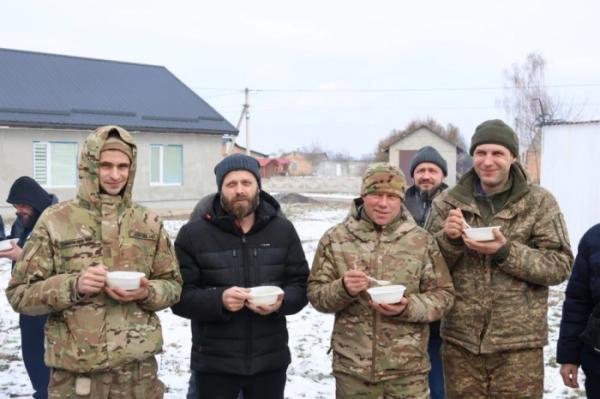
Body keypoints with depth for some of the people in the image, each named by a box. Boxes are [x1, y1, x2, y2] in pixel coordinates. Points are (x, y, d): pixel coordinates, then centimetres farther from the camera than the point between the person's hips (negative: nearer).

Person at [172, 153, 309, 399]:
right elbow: (180, 296, -7)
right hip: (214, 362, -2)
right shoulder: (193, 234, -6)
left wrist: (282, 301, -17)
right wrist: (219, 300, -25)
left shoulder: (282, 230, 3)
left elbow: (301, 286, 5)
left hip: (270, 360, 2)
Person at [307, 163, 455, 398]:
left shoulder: (422, 241, 1)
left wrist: (408, 308, -16)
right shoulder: (336, 238, 2)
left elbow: (443, 294, 2)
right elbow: (315, 293, 2)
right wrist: (342, 289, -18)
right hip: (352, 368, 1)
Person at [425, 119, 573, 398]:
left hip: (518, 343, -1)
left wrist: (505, 251, -20)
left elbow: (561, 265, -6)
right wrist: (448, 238, -15)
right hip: (460, 341, 2)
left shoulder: (539, 202, -1)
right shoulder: (448, 202, 3)